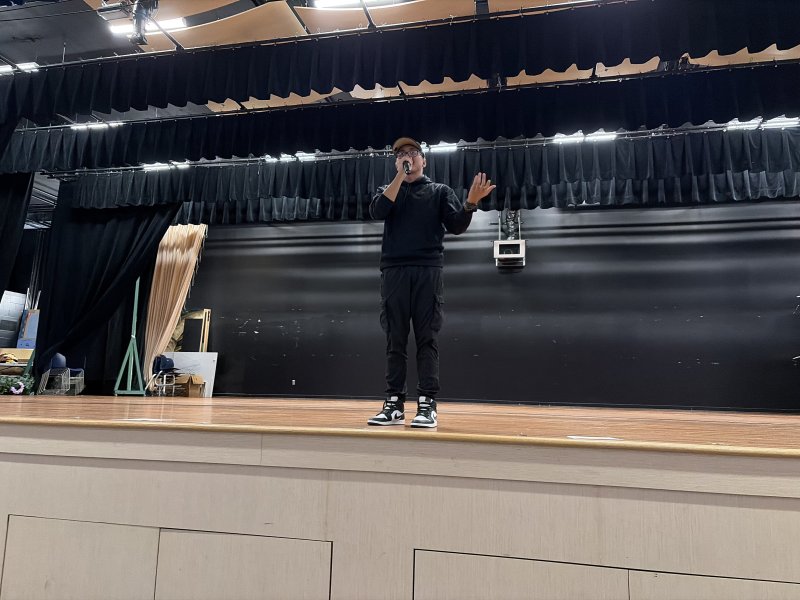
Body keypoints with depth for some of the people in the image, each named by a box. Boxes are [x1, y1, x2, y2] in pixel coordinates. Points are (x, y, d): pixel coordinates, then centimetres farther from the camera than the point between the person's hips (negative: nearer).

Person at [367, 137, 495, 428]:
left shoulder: (440, 191, 16)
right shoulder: (388, 190, 20)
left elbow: (456, 227, 3)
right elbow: (377, 211, -3)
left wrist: (471, 202, -16)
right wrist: (400, 175, -2)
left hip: (427, 270, -1)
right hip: (394, 271, 2)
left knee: (427, 339, -5)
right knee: (395, 340, 1)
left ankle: (427, 405, -3)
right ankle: (394, 404, 5)